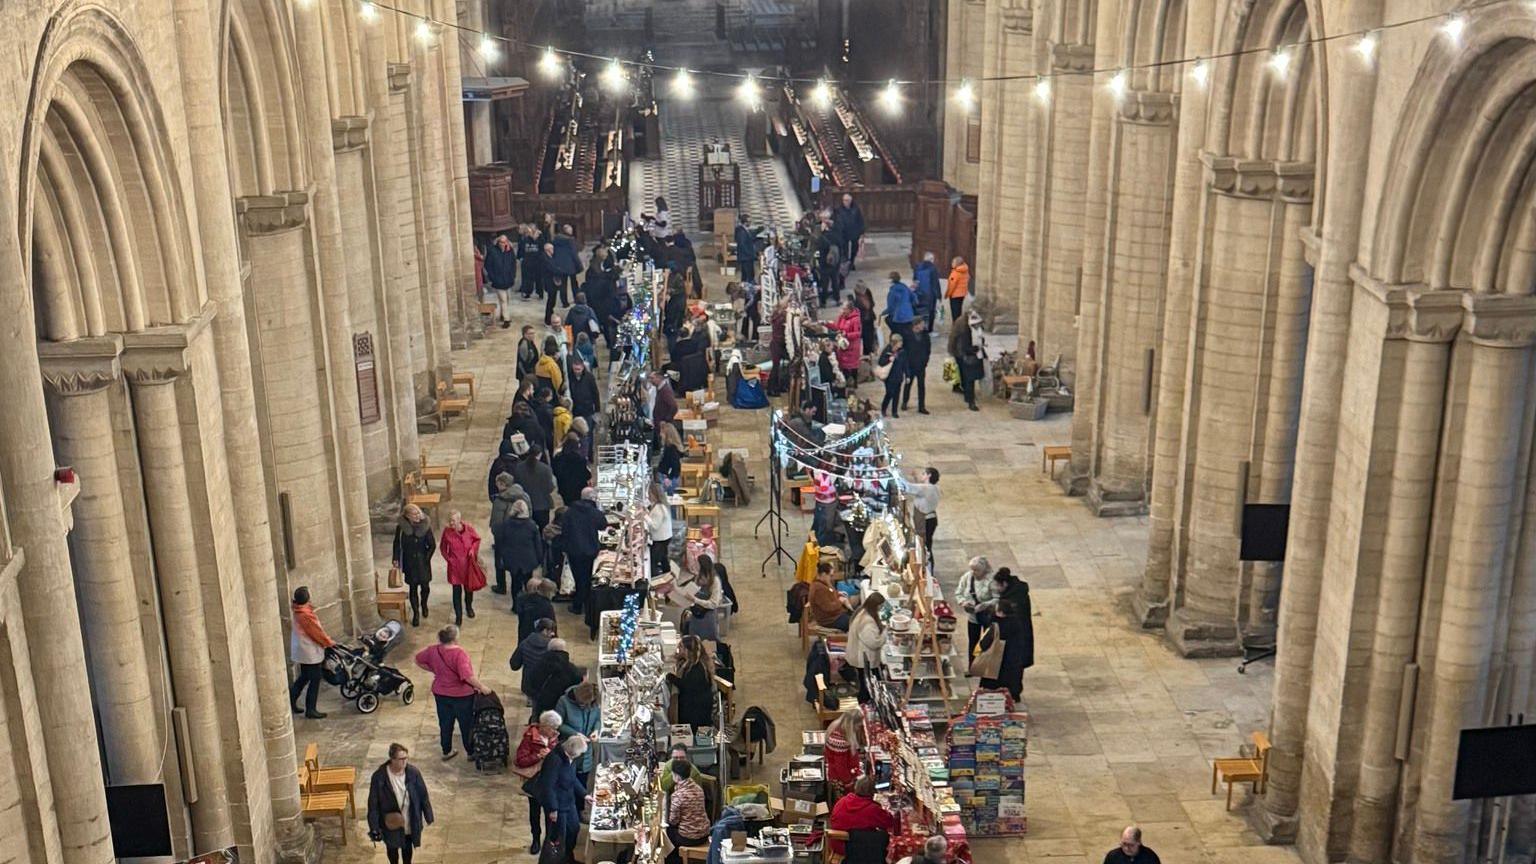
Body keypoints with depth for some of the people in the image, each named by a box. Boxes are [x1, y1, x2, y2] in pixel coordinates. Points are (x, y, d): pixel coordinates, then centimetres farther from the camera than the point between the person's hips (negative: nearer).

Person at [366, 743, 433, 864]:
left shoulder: (413, 772, -18)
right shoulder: (379, 776, -24)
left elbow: (423, 795, -5)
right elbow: (373, 804, -16)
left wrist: (429, 817, 2)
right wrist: (374, 827, -14)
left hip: (410, 821, 1)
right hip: (391, 824, -1)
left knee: (408, 846, 24)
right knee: (392, 848, 23)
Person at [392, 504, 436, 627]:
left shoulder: (425, 526, -13)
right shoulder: (401, 528, -12)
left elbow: (432, 545, -5)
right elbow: (397, 545, -2)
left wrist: (426, 558, -6)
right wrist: (396, 560, -5)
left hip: (423, 562, 0)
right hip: (409, 563, 0)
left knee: (425, 586, 9)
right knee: (413, 588, 6)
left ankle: (424, 604, 41)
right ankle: (416, 613, 22)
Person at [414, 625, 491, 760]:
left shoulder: (433, 650, -9)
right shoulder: (460, 654, -28)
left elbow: (418, 660, 7)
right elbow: (467, 676, -34)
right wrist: (481, 687, -23)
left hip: (441, 694, 5)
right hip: (461, 696, -5)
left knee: (445, 724, 20)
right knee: (467, 724, 14)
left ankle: (446, 752, 34)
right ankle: (471, 752, 29)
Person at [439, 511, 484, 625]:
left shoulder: (469, 528, -15)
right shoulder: (447, 532, -14)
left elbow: (477, 539, 3)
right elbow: (443, 548, 1)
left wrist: (473, 549, -12)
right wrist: (448, 559, -8)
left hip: (468, 563, 1)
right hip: (455, 565, -1)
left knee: (469, 586, 19)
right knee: (457, 591, 1)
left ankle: (469, 606, 47)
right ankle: (458, 616, 12)